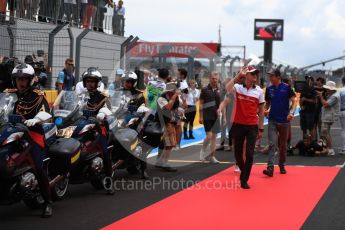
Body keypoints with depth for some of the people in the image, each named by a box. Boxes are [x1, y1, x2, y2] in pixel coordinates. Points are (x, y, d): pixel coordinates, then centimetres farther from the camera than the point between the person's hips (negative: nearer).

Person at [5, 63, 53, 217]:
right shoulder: (8, 93, 16)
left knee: (39, 167, -16)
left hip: (32, 132, -4)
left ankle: (47, 202, -9)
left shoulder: (37, 95, 3)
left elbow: (45, 112, -9)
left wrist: (35, 119, -28)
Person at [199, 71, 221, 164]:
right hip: (207, 117, -3)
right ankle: (203, 150, 16)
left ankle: (212, 156, 12)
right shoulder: (205, 90, -3)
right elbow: (201, 104, -2)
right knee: (209, 136, -10)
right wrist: (201, 116, -7)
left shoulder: (219, 91, 5)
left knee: (214, 137, 6)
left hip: (216, 117, 4)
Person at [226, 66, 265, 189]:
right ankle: (243, 172, 36)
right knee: (237, 153, 10)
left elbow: (261, 111, 7)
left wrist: (261, 129, 5)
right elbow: (228, 88, -27)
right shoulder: (238, 87, -2)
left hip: (252, 126, 0)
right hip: (238, 125, 0)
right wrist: (238, 75, -24)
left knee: (249, 154, -6)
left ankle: (244, 180, 4)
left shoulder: (259, 91, 2)